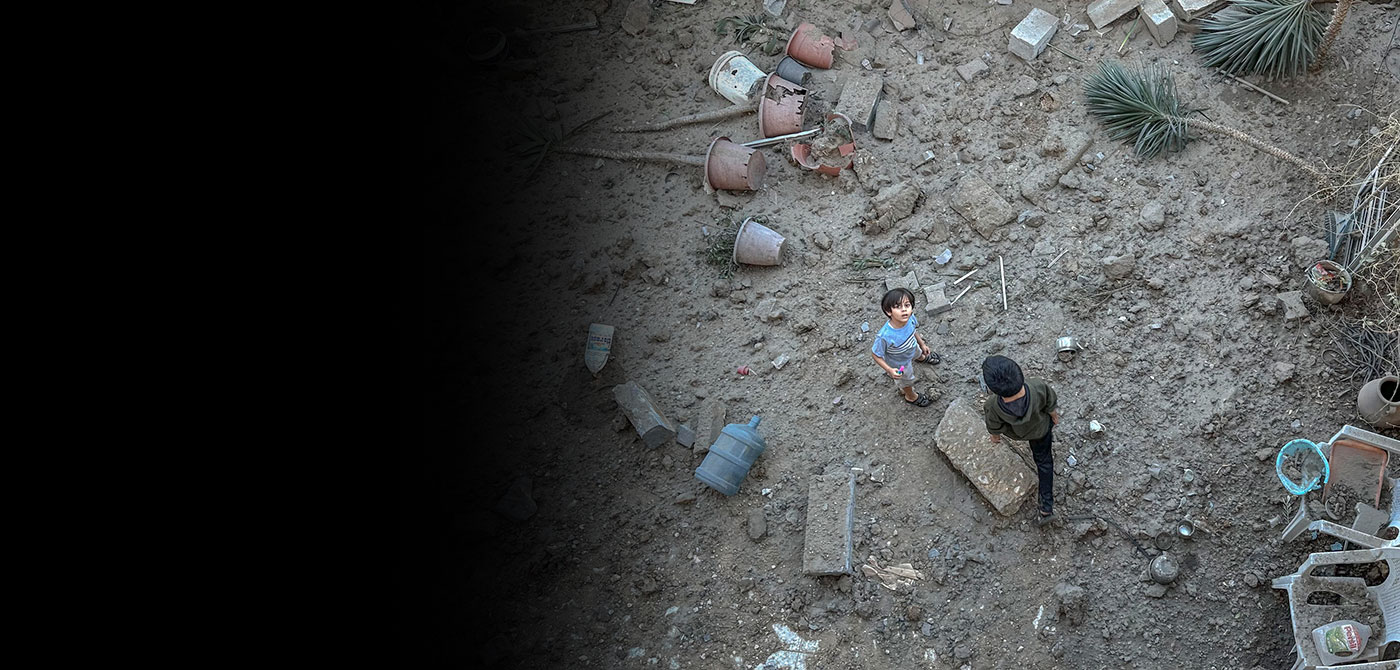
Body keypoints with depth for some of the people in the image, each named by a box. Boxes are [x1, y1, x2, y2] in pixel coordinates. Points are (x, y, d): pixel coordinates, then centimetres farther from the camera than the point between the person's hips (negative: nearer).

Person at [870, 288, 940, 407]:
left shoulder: (909, 318, -32)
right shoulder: (885, 336, -50)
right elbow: (876, 355, -32)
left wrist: (922, 344, 7)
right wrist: (889, 370, -38)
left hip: (912, 349, 5)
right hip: (899, 364, -5)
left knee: (918, 353, 40)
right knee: (907, 380, 27)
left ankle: (923, 357, 79)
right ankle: (911, 397, 62)